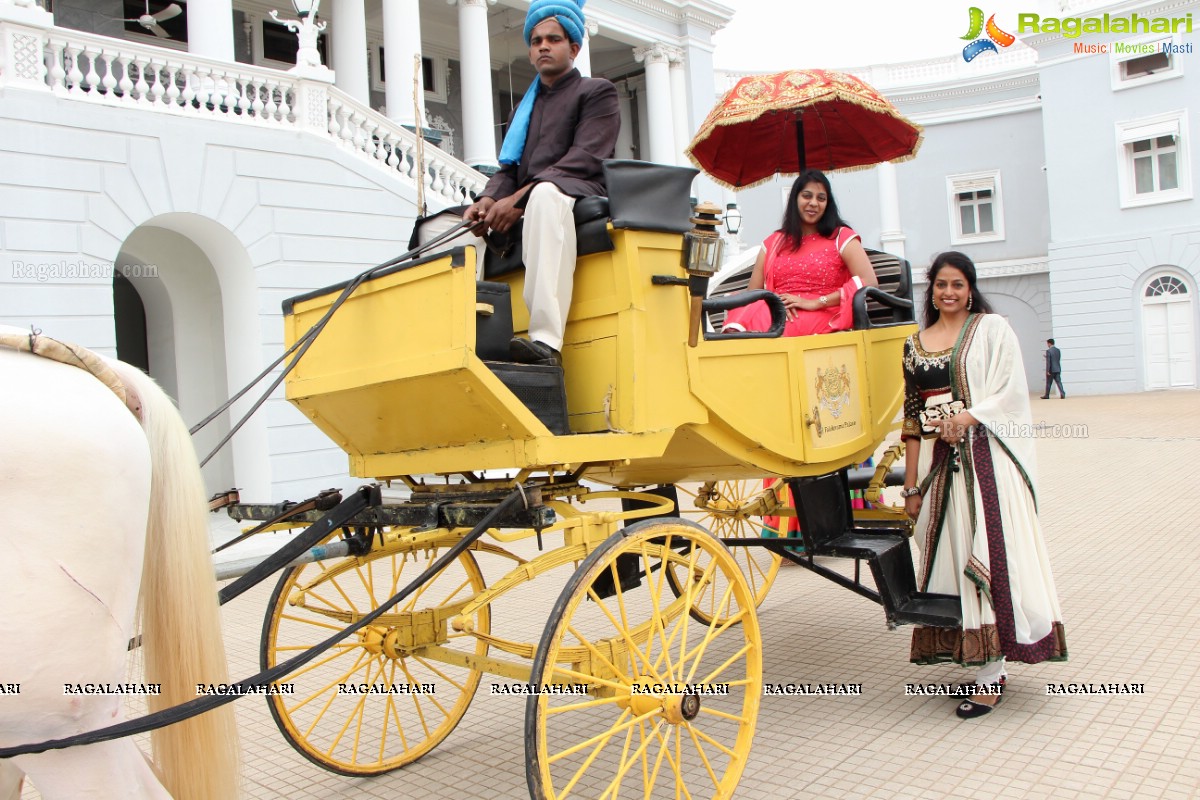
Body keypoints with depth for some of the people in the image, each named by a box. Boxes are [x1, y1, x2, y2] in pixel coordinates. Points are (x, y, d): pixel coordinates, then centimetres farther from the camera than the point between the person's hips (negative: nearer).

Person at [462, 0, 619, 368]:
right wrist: (488, 199, -8)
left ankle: (546, 342, -52)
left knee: (545, 194, -41)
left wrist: (520, 199, -20)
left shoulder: (597, 92, 8)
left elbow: (584, 159, -9)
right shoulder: (524, 107, 28)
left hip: (579, 200, -7)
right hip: (524, 213, 7)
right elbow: (509, 170, 18)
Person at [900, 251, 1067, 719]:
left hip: (986, 459, -4)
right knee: (946, 554, 4)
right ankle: (966, 651, 14)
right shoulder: (915, 344, 14)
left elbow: (1011, 392, -4)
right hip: (937, 462, 4)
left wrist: (967, 417, -20)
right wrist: (911, 484, 8)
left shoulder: (992, 329, 5)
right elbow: (912, 417, 11)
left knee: (986, 553, -7)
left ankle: (992, 673, -3)